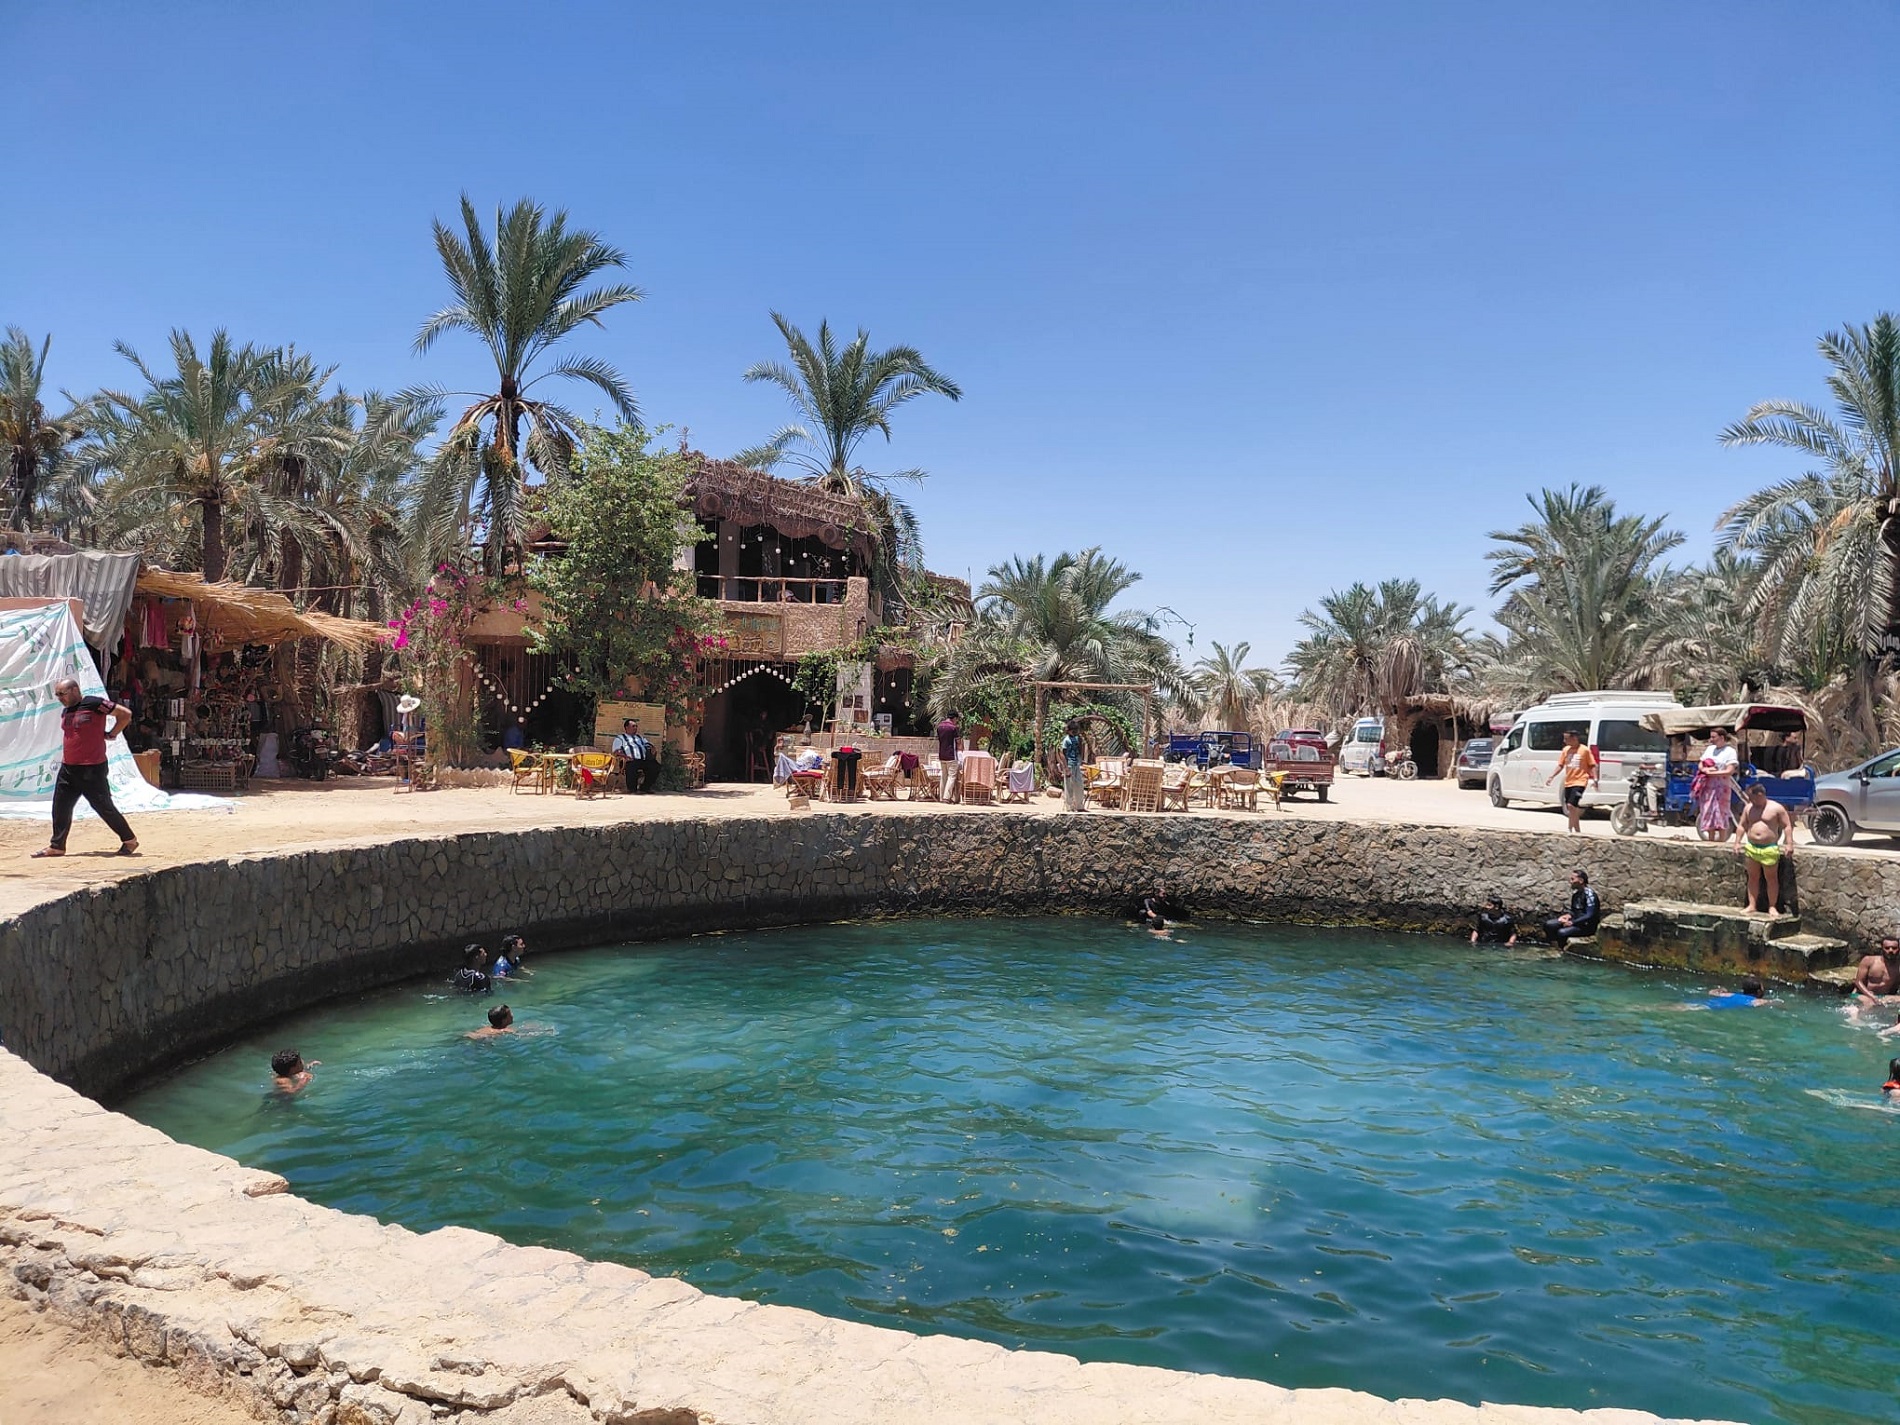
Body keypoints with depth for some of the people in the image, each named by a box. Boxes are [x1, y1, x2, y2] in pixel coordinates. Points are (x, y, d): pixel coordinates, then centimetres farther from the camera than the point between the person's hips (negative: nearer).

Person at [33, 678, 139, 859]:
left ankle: (129, 840, 8)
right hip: (67, 768, 8)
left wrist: (110, 734, -8)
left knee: (103, 806, -3)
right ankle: (57, 846, 19)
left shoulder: (94, 703, -11)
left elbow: (126, 713, -11)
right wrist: (65, 758, 19)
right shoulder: (65, 712, 14)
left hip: (92, 769, -8)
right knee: (60, 807, 8)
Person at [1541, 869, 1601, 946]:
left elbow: (1589, 916, -23)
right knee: (1548, 925, -9)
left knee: (1562, 932, -32)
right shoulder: (1575, 894, 9)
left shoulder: (1589, 894, -17)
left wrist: (1572, 922, -22)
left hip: (1587, 925, -8)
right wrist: (1568, 915, -2)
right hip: (1576, 920, 8)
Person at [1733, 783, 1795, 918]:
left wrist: (1789, 844, -13)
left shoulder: (1776, 808, -5)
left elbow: (1787, 826, -5)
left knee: (1771, 878, 2)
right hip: (1751, 847, 4)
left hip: (1770, 849, -4)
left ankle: (1772, 907, 8)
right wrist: (1737, 842, 9)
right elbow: (1741, 826, 16)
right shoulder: (1748, 808, 9)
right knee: (1753, 877, 7)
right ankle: (1751, 906, 10)